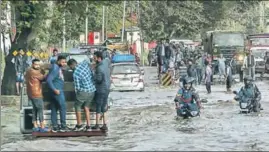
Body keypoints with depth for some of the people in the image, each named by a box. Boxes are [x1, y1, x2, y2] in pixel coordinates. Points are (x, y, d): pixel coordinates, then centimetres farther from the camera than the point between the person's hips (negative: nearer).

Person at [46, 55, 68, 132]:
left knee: (54, 109, 8)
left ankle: (54, 127, 11)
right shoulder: (55, 69, -16)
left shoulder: (59, 68, 13)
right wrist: (54, 89, -23)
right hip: (57, 91, -9)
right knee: (63, 107, -6)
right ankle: (63, 126, -3)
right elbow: (48, 80, -23)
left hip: (57, 91, 9)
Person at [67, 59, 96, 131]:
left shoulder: (75, 74, -19)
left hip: (84, 92, -7)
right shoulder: (84, 63, -1)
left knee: (77, 106, 14)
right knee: (86, 107, 17)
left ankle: (79, 125, 20)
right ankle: (88, 126, 14)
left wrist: (77, 92, 9)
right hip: (92, 90, 7)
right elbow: (86, 61, 26)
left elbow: (77, 87, -12)